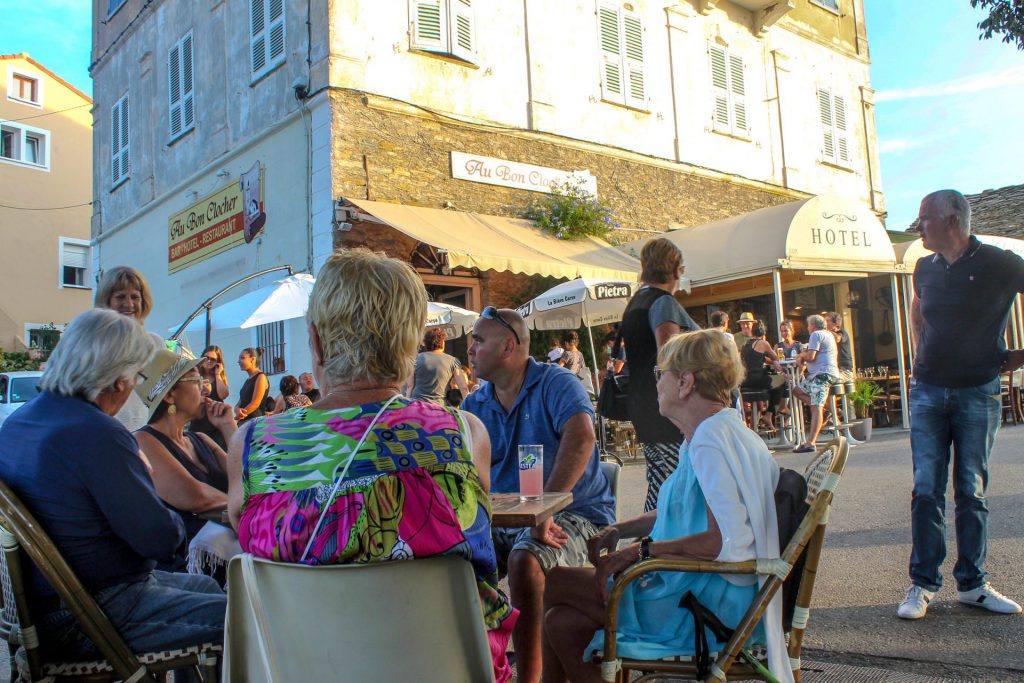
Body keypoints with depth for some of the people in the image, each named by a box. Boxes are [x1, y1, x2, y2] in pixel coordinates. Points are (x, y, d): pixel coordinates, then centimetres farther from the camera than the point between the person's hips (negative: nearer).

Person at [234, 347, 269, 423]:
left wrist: (234, 419, -10)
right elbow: (239, 404, 16)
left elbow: (255, 404, -12)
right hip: (243, 422, 8)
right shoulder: (248, 381, 21)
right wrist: (237, 410, -10)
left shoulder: (261, 377, -4)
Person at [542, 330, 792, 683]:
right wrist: (621, 530, 15)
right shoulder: (718, 432, 15)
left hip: (709, 609, -9)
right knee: (562, 622, 3)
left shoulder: (713, 439, -18)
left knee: (555, 583, -4)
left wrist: (640, 551, -21)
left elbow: (731, 541, -28)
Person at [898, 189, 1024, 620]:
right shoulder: (925, 269, 6)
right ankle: (922, 584, 6)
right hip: (927, 392, 3)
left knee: (972, 491, 5)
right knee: (926, 490, 0)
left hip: (978, 394, -3)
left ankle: (972, 584, 17)